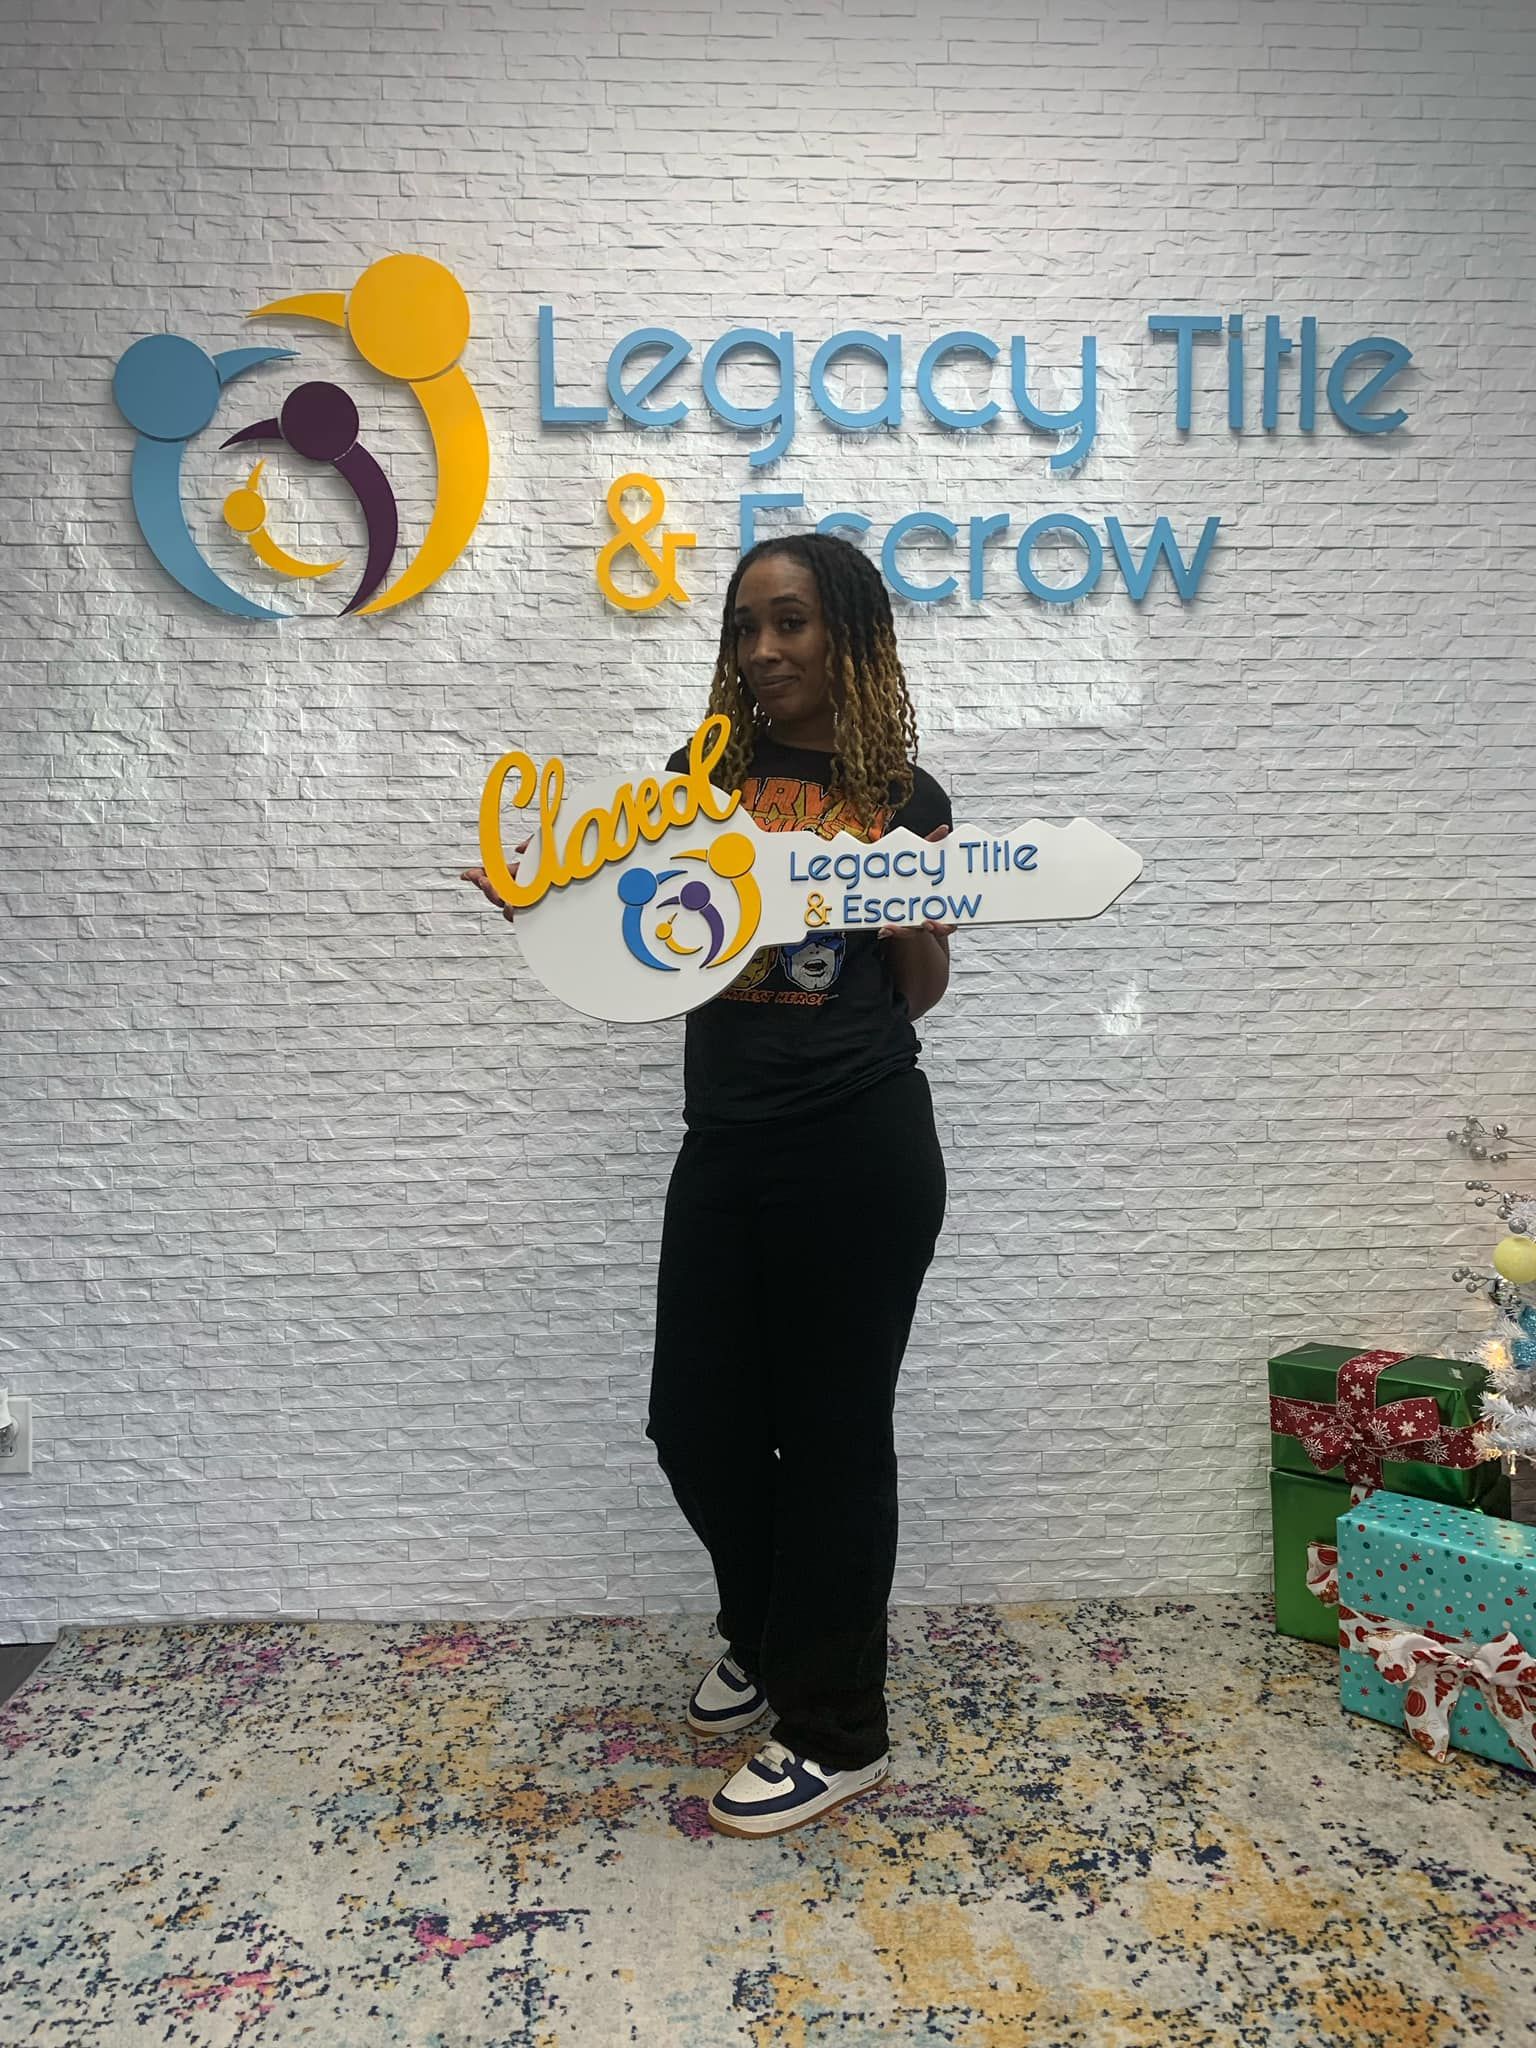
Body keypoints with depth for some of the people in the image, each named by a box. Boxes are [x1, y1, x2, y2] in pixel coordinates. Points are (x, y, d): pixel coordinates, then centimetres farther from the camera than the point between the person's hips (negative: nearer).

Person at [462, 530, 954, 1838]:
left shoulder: (902, 797, 2)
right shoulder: (703, 774, 9)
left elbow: (919, 992, 5)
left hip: (860, 1153, -4)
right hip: (726, 1145, 4)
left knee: (833, 1431, 5)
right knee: (698, 1422, 11)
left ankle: (837, 1733, 25)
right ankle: (767, 1635, 41)